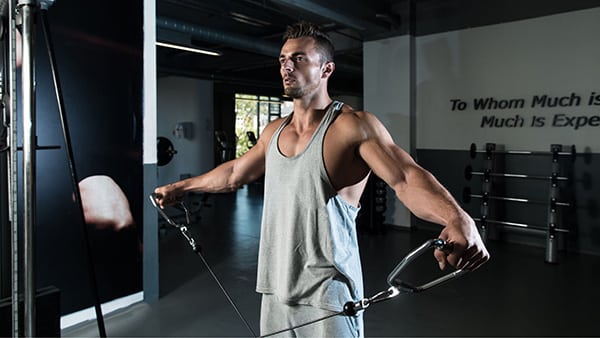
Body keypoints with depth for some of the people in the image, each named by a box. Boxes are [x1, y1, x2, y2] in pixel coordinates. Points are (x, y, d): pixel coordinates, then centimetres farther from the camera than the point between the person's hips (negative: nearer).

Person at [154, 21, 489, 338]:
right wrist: (179, 187, 33)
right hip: (276, 289, 7)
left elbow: (407, 177, -26)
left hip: (326, 294, -6)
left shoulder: (353, 125, -12)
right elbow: (234, 173, 23)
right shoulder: (274, 131, 8)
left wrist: (460, 222, -45)